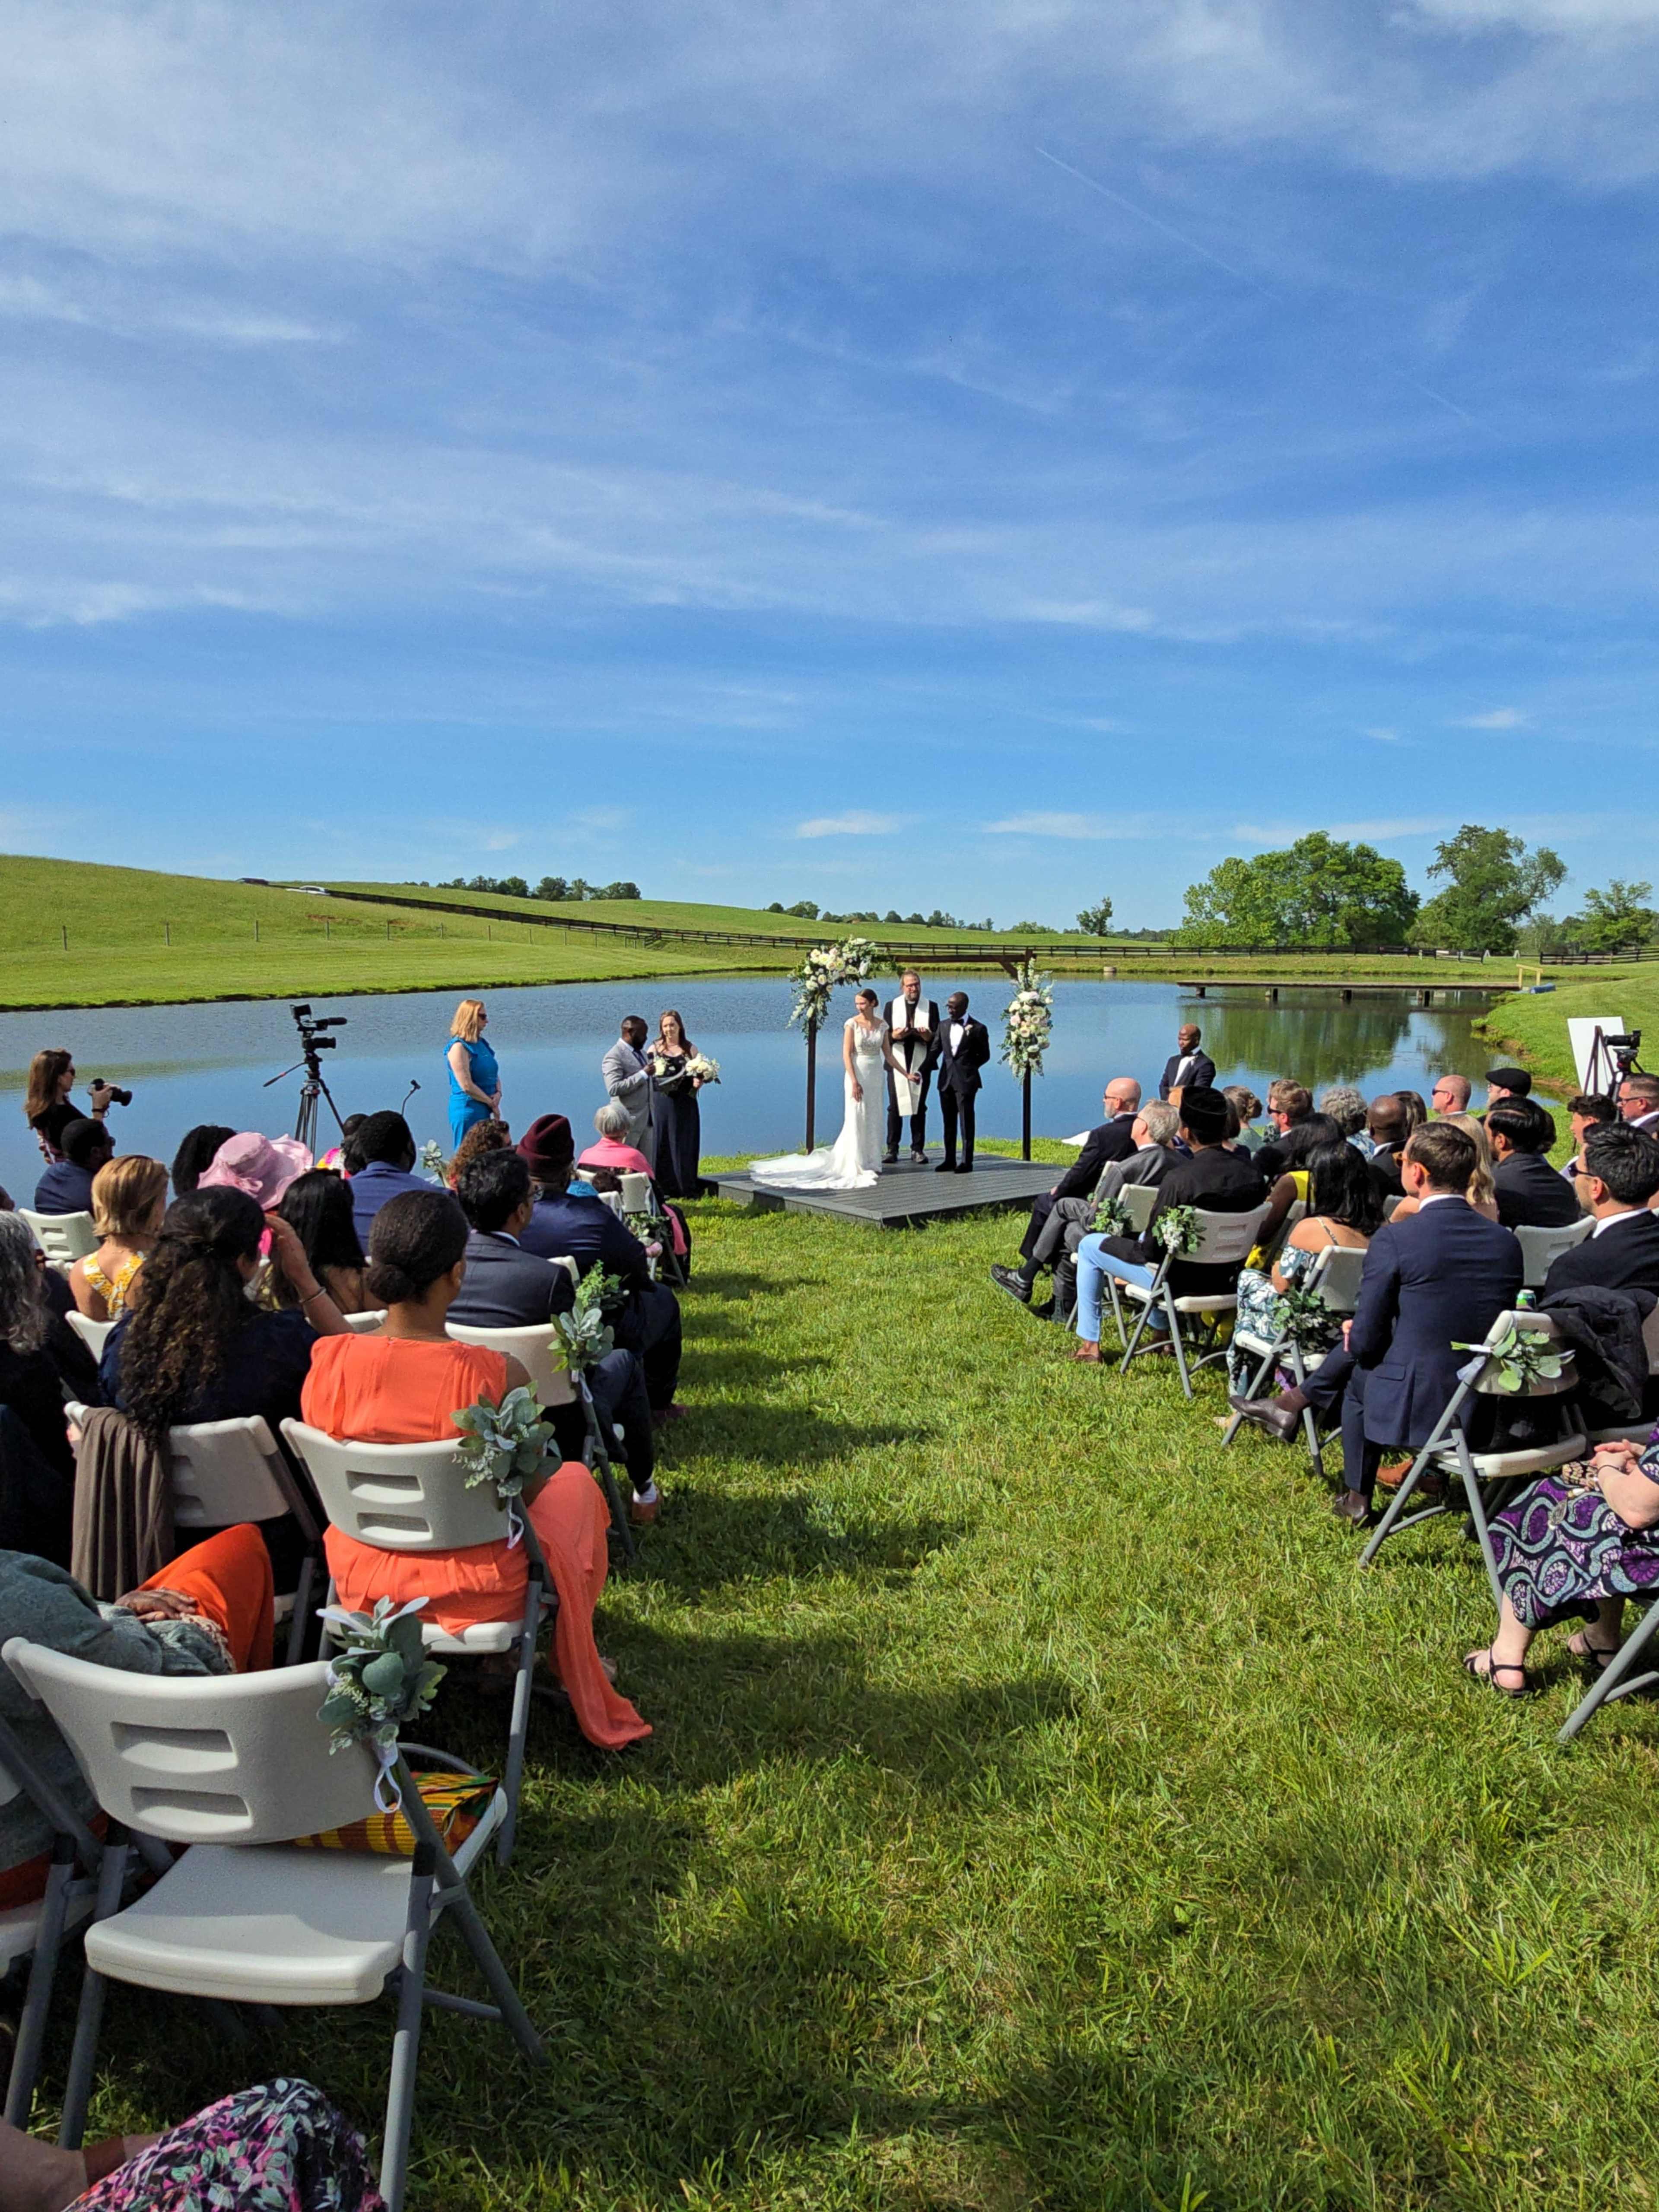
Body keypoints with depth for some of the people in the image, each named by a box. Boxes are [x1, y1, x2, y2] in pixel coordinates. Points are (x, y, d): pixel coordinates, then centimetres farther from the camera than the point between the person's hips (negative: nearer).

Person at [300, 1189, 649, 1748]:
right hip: (475, 1591, -4)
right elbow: (529, 1490, -11)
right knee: (576, 1481, 25)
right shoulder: (497, 1375, -27)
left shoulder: (329, 1361, -16)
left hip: (361, 1580, 5)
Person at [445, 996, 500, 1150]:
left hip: (486, 1112, 9)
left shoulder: (481, 1044, 15)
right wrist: (491, 1103, -10)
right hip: (468, 1110, -9)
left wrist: (498, 1094, -1)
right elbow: (467, 1086, -18)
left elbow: (495, 1075, 20)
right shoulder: (459, 1047, -12)